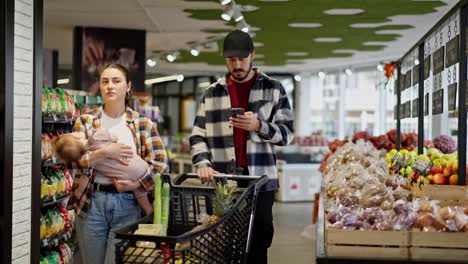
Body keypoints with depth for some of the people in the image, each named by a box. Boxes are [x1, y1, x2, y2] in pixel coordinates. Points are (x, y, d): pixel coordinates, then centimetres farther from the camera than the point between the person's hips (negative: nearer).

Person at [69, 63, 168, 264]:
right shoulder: (85, 121, 4)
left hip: (128, 203, -1)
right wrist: (105, 152, -18)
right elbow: (73, 160, -6)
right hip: (91, 202, 1)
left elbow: (160, 163, -2)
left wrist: (135, 184, -14)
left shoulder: (142, 123, 4)